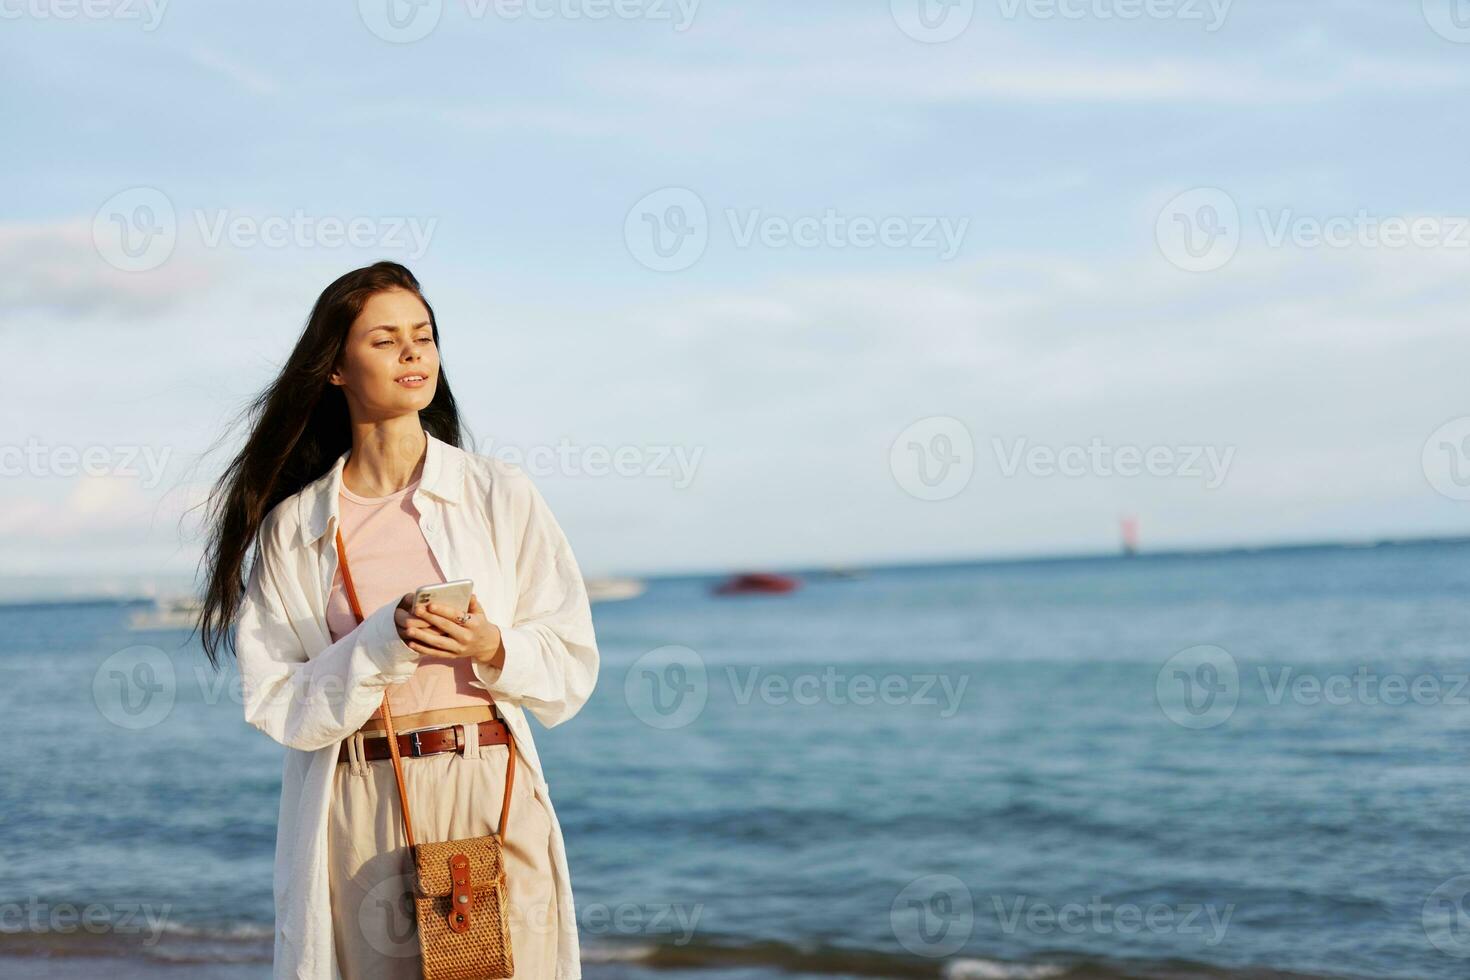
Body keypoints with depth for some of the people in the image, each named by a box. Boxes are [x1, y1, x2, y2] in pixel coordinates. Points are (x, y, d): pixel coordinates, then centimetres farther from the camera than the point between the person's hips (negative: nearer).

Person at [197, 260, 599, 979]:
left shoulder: (501, 494, 4)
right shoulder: (293, 527, 5)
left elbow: (572, 666, 5)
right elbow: (278, 704, -1)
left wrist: (493, 650, -14)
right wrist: (384, 644, -15)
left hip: (488, 795, 0)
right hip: (355, 807, 0)